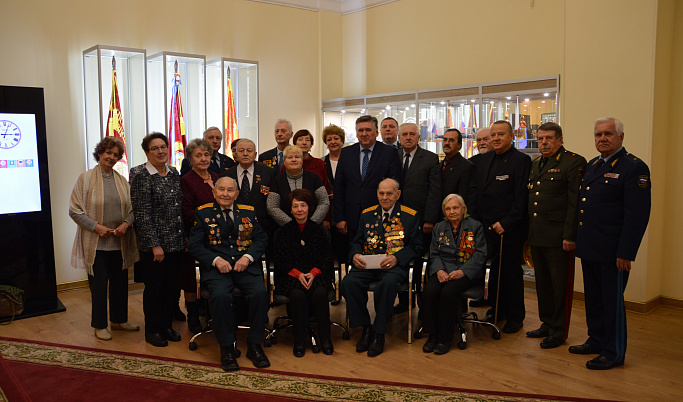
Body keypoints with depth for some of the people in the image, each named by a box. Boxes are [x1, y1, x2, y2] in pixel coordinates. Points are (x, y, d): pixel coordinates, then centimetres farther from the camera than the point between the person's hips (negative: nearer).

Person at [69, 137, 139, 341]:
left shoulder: (122, 180, 9)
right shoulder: (85, 178, -3)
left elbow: (132, 208, 11)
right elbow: (74, 210, -6)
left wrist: (126, 223, -8)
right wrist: (97, 227, -15)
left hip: (120, 242, 4)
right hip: (96, 243, -4)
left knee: (120, 282, 12)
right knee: (99, 284, 4)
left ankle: (119, 320, 28)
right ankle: (100, 325, 19)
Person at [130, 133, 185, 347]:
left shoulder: (174, 173, 9)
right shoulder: (141, 176, -10)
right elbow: (142, 214, -14)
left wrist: (184, 237, 9)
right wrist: (155, 244, -16)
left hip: (176, 242, 6)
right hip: (154, 244, -6)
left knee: (172, 286, 13)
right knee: (154, 287, 5)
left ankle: (167, 325, 29)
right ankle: (152, 330, 21)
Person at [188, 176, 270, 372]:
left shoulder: (248, 212, 16)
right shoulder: (203, 213, 9)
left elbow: (261, 239, 11)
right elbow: (195, 245, 2)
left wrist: (248, 257, -8)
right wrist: (216, 260, -13)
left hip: (245, 266, 2)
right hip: (217, 268, -2)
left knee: (260, 292, -26)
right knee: (221, 296, -32)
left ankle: (254, 345, -8)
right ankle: (227, 348, -14)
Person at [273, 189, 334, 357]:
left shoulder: (318, 230, 9)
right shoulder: (283, 232, 7)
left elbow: (326, 258, 7)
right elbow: (281, 261, 4)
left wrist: (313, 273, -11)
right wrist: (298, 274, -13)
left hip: (316, 274, 1)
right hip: (291, 276, 0)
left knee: (320, 293, -31)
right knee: (298, 295, -32)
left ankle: (325, 338, -16)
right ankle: (299, 341, -18)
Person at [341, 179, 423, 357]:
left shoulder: (410, 216, 7)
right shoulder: (367, 214, 17)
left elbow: (416, 246, 2)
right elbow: (357, 242, 19)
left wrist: (396, 258, -16)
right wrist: (355, 255, -5)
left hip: (395, 265, -3)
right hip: (367, 264, 4)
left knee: (388, 283, -38)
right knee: (348, 282, -27)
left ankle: (379, 334, -18)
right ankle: (366, 328, -7)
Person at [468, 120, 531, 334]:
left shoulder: (521, 160, -6)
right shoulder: (483, 160, 14)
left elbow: (521, 197, -12)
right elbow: (473, 191, 15)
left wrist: (506, 223, -16)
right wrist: (474, 220, 6)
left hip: (509, 230, -5)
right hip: (484, 227, 5)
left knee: (511, 272, 5)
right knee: (493, 270, 7)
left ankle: (515, 317, 18)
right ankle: (497, 310, 23)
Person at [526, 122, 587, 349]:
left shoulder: (574, 163, -8)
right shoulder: (535, 164, 16)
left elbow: (575, 203, -14)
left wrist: (570, 236, -18)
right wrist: (528, 232, 14)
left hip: (558, 237, -7)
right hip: (536, 236, 8)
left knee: (560, 285, 3)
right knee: (542, 283, 16)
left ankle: (559, 332, 15)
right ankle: (547, 324, 30)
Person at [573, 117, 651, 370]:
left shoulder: (634, 168, -10)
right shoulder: (592, 165, 14)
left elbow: (637, 215, -16)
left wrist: (625, 253, -20)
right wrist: (577, 239, 12)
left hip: (612, 251, -7)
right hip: (589, 248, 8)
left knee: (612, 301, 3)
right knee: (593, 298, 17)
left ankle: (614, 353, 15)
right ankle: (596, 341, 32)